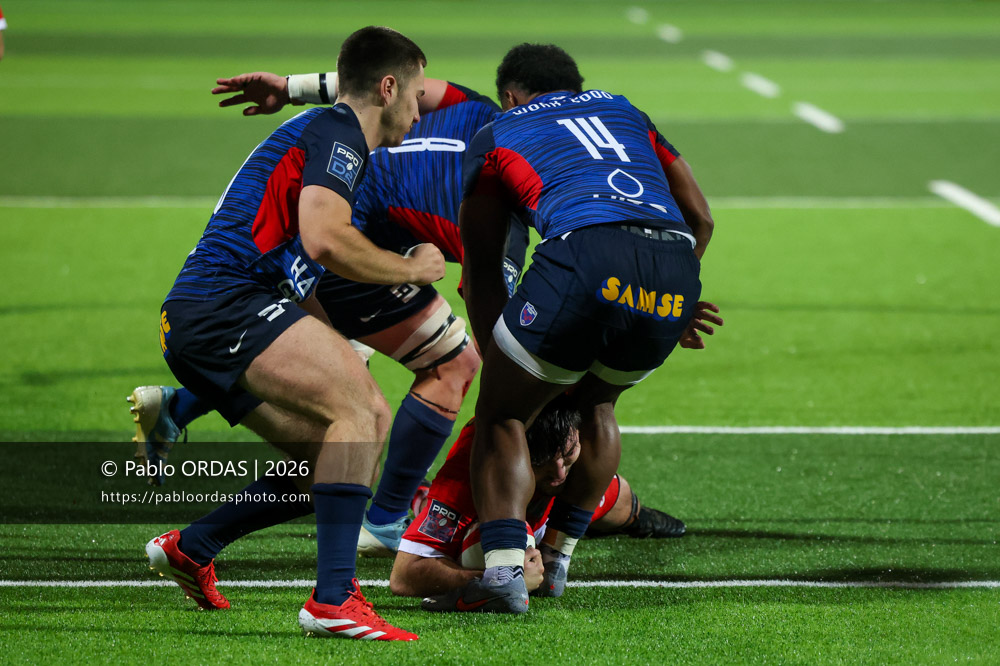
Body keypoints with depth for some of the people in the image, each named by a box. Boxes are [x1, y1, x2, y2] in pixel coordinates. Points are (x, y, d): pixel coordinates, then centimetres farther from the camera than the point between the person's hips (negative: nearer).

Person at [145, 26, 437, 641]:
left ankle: (191, 547, 21)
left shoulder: (325, 130, 28)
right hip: (224, 306, -10)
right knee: (359, 408, -21)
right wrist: (411, 269, -6)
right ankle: (333, 599, -29)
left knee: (334, 462, 10)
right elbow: (324, 239, -21)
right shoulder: (336, 130, -5)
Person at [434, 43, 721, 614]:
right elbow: (699, 215, 33)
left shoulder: (496, 134, 26)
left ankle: (504, 568, -8)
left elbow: (481, 276, 27)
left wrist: (499, 367, 34)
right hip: (674, 281, 4)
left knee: (503, 417, 11)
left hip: (587, 254, -4)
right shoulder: (619, 108, 36)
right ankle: (556, 560, 30)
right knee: (597, 403, 30)